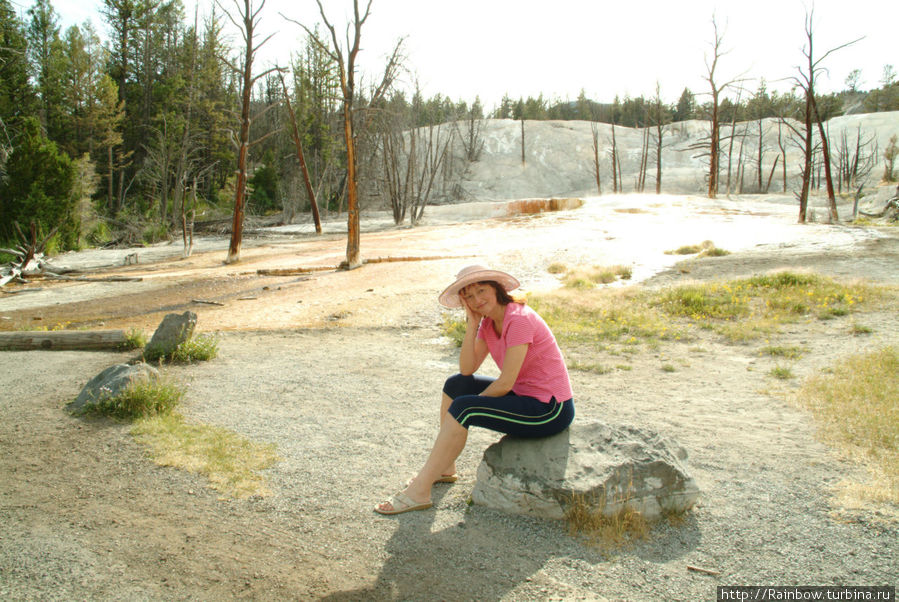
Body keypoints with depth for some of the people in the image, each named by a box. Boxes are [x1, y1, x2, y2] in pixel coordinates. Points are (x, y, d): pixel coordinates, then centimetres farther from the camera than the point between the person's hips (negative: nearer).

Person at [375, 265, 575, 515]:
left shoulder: (519, 319, -22)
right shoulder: (489, 321, 4)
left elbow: (505, 384, -22)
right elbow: (467, 370, -1)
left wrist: (471, 405, -9)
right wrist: (472, 325, -10)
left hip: (551, 410, -9)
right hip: (524, 395, 9)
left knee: (462, 408, -20)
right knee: (456, 384, 8)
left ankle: (419, 491, -13)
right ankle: (444, 467, 17)